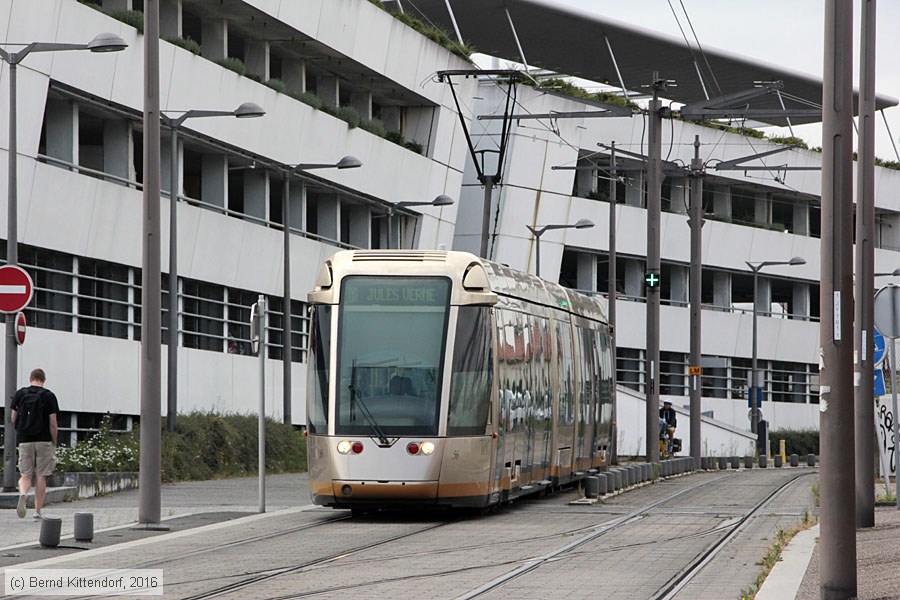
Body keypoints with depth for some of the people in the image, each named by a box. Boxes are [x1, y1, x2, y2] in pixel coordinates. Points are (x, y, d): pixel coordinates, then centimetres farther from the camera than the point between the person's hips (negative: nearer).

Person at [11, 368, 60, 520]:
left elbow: (13, 419, 7)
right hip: (44, 440, -1)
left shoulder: (20, 394, 3)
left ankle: (23, 493, -24)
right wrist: (54, 444, 2)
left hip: (24, 440, 1)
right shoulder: (48, 396, -4)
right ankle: (37, 512, 6)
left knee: (25, 474, 8)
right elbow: (53, 424, -6)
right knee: (41, 476, 5)